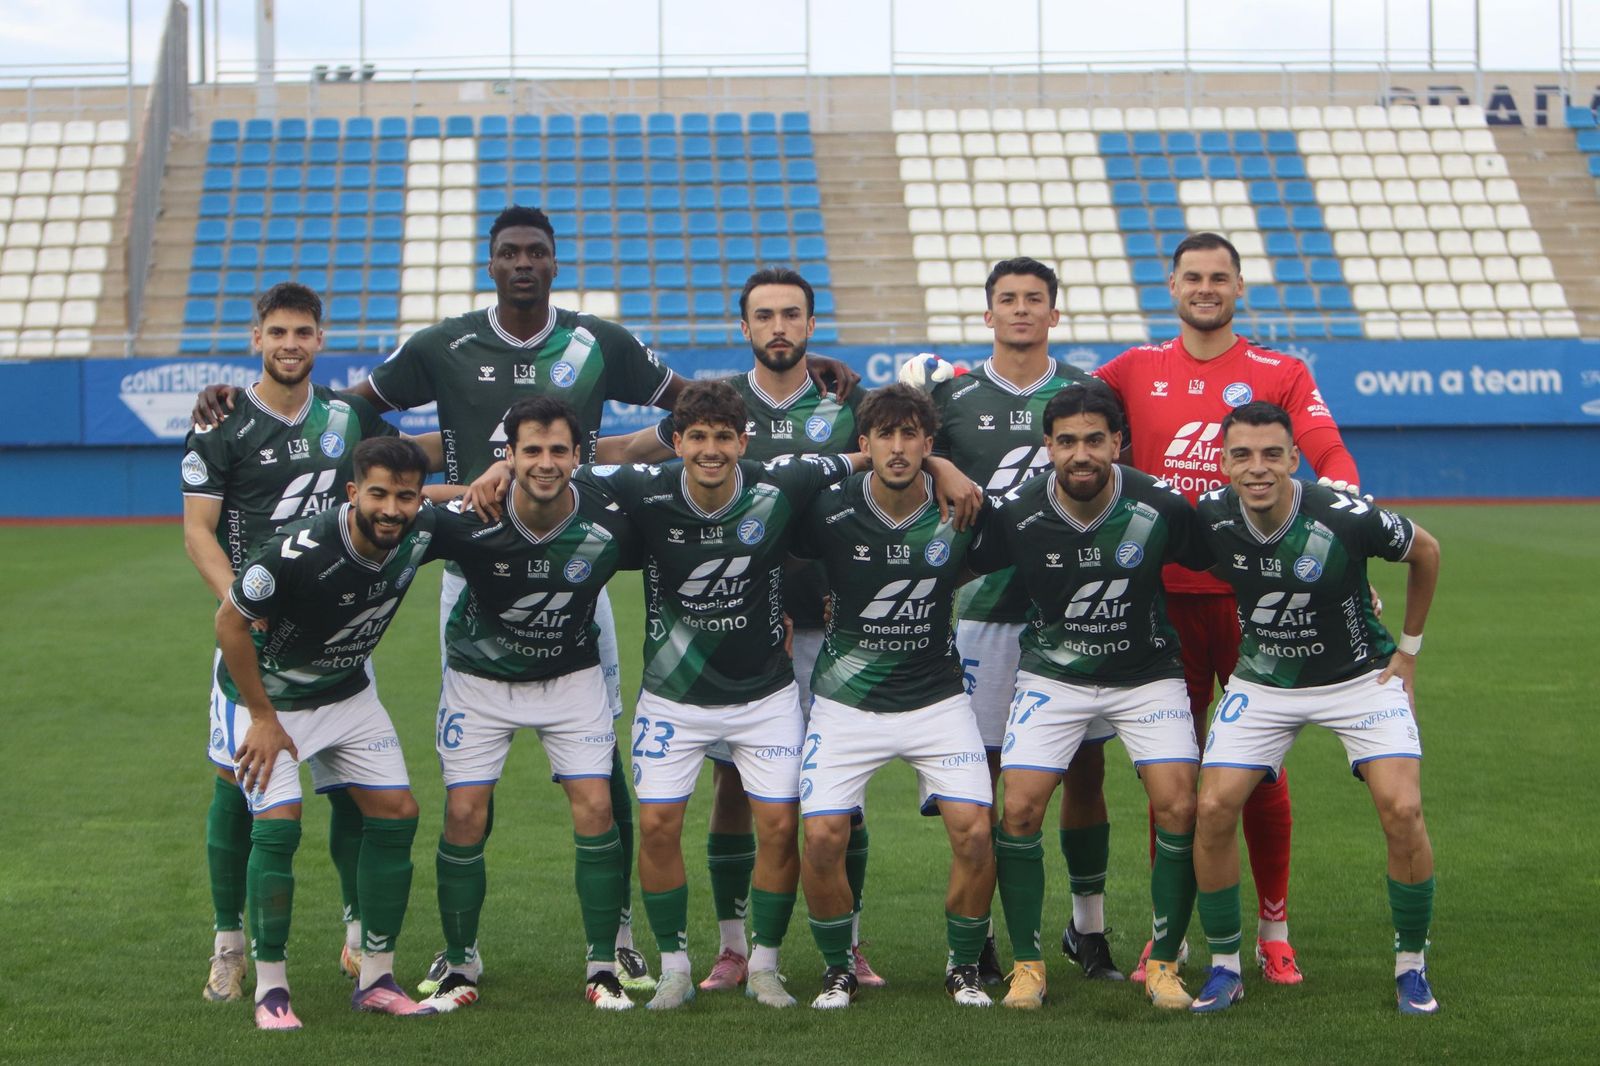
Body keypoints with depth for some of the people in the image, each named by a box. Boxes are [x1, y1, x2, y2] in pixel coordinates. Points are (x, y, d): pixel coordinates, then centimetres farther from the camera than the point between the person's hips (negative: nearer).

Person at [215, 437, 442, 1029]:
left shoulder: (420, 535, -16)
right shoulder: (299, 551, -34)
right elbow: (230, 623, -21)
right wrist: (263, 718, -17)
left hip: (347, 692, 6)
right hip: (266, 694, -6)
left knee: (397, 814, -1)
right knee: (278, 824, -19)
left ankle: (376, 979, 10)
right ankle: (270, 990, -6)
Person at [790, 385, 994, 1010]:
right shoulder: (830, 512, -12)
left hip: (937, 696, 1)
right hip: (847, 697, -1)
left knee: (974, 830, -15)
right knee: (823, 836, -14)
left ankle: (964, 967, 9)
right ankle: (838, 970, 10)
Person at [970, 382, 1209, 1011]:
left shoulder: (1161, 507, -17)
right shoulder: (1017, 514, -17)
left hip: (1147, 673, 0)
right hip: (1052, 674, 0)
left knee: (1179, 807, -15)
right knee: (1019, 809, -13)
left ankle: (1164, 962, 3)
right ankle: (1027, 962, 5)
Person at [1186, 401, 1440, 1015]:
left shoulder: (1346, 518, -26)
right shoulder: (1211, 517, -17)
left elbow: (1425, 552, -5)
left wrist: (1408, 649, 2)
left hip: (1361, 676, -2)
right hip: (1263, 682, 3)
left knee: (1402, 810, -19)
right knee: (1213, 809, -12)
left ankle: (1411, 966, 2)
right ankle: (1224, 969, 5)